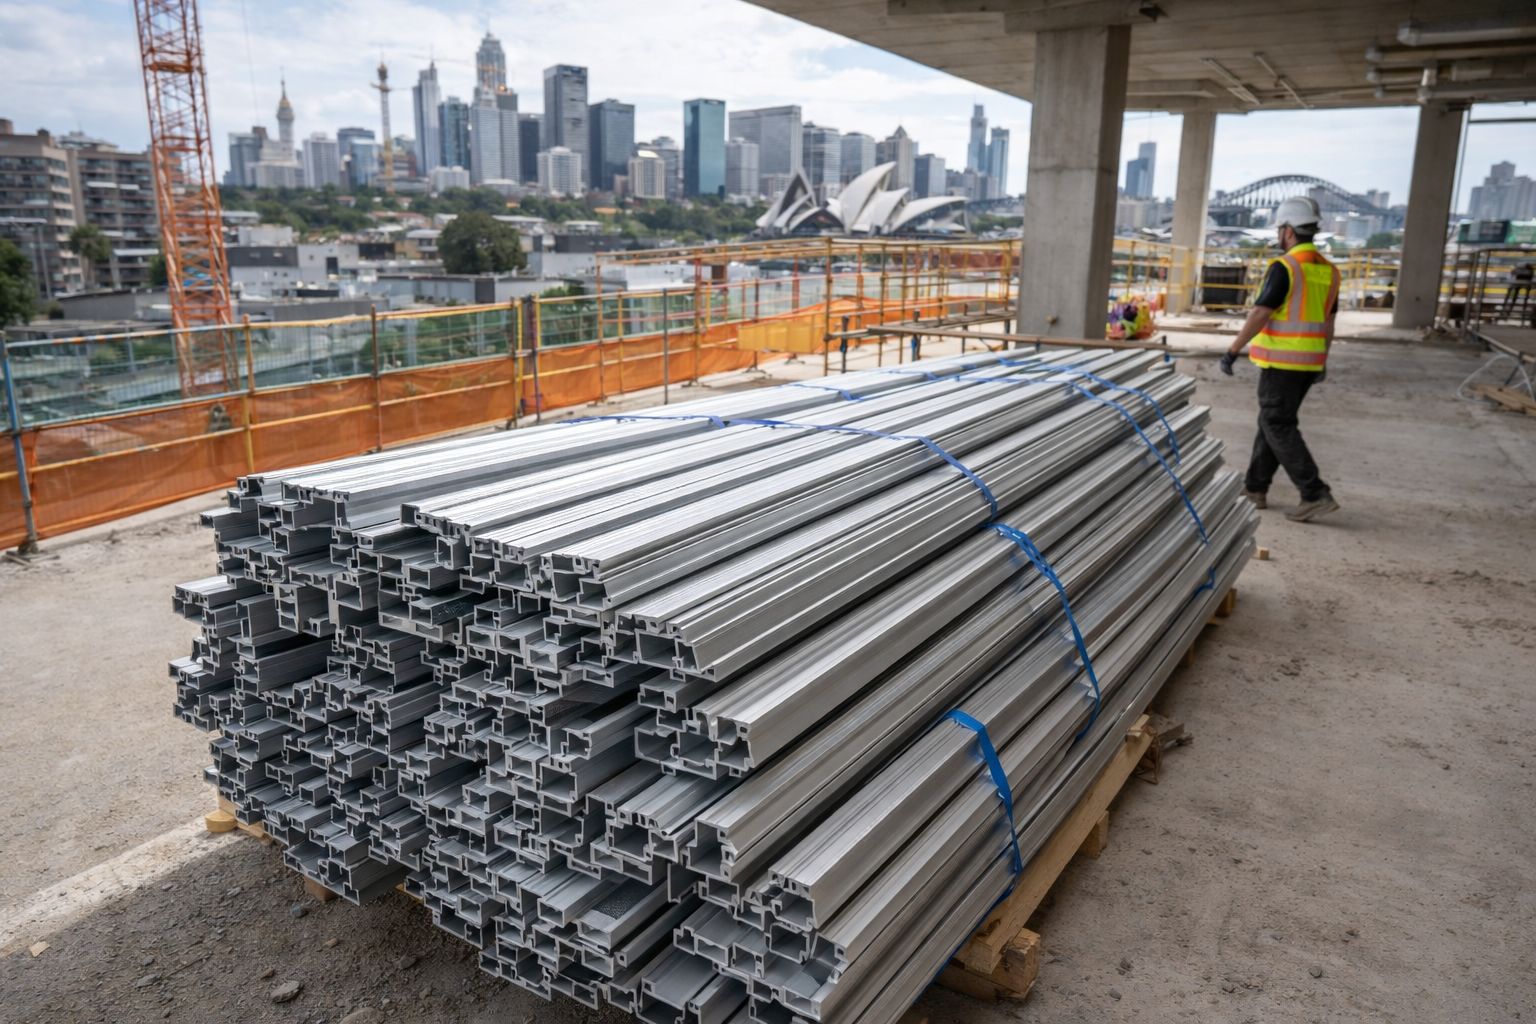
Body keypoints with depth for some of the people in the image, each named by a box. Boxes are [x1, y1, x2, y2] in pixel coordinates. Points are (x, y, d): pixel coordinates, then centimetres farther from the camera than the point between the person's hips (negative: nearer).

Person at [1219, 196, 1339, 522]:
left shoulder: (1284, 267, -15)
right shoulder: (1328, 270, 10)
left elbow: (1260, 314, -20)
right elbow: (1328, 322, 16)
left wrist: (1233, 350, -16)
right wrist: (1322, 361, 26)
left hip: (1281, 362, -8)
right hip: (1309, 362, 8)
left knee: (1279, 428, -4)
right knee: (1272, 421, 16)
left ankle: (1316, 495, -9)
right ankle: (1255, 488, 22)